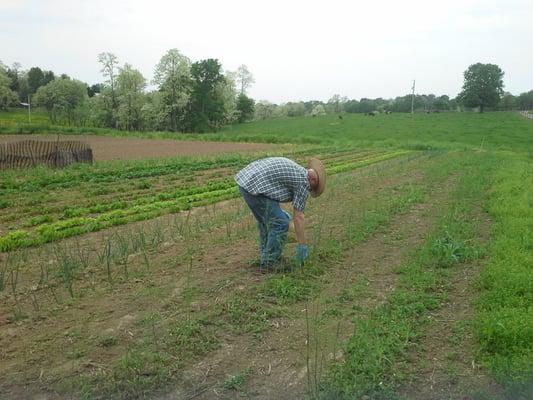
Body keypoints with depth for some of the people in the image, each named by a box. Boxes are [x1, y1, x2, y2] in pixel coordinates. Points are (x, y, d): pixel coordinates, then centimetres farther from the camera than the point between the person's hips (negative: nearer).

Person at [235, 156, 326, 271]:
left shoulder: (293, 169, 25)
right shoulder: (303, 181, -1)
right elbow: (299, 217, -3)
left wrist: (278, 212, 38)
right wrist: (303, 245, 2)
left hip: (244, 180, 10)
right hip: (255, 187, -10)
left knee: (265, 221, 23)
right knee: (280, 224, -1)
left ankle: (265, 258, 32)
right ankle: (269, 264, 8)